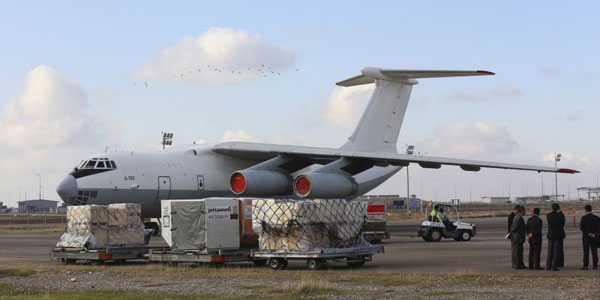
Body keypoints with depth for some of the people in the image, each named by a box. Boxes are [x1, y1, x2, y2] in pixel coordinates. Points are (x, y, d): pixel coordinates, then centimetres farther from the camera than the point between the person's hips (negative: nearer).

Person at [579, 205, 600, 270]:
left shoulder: (584, 218, -9)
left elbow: (581, 227, -9)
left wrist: (588, 233, -4)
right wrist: (594, 234, -8)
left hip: (586, 237, -3)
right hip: (594, 238, 3)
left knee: (586, 252, 0)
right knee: (594, 252, 6)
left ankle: (585, 266, -2)